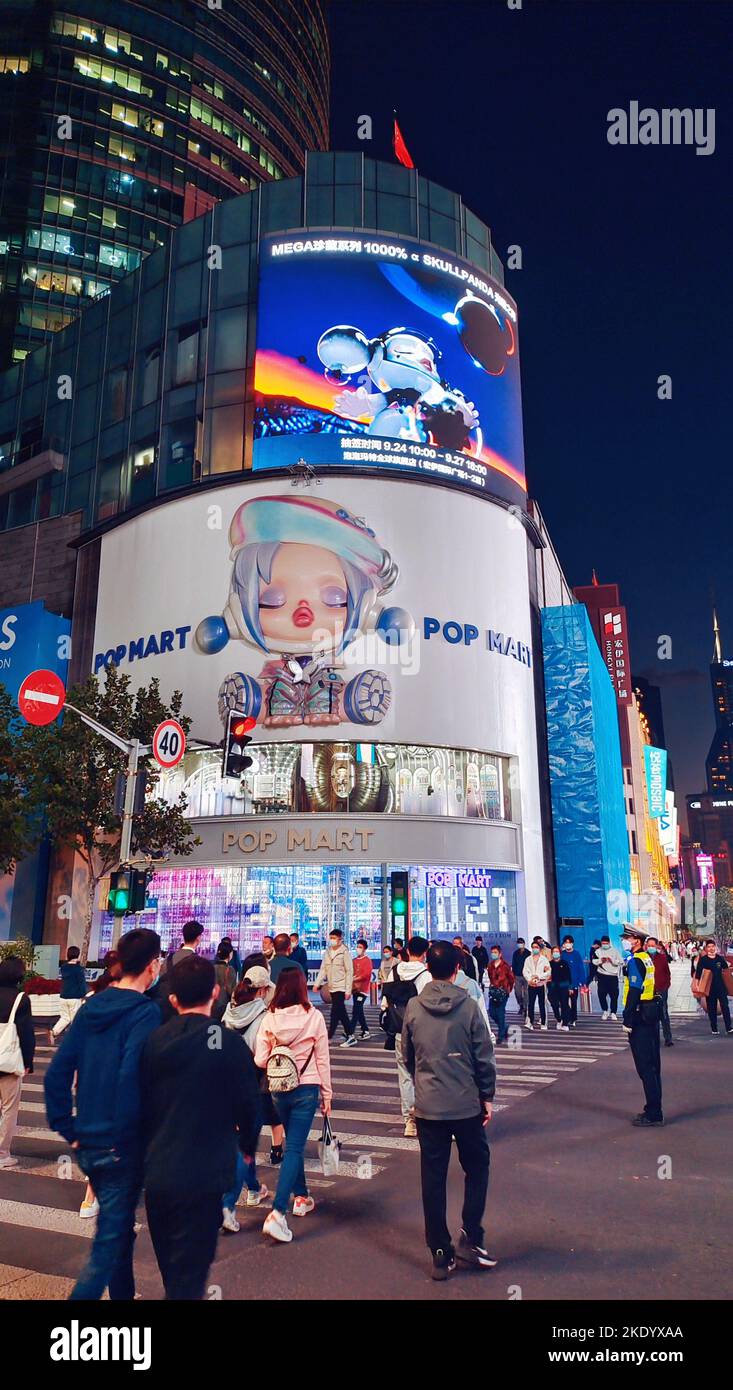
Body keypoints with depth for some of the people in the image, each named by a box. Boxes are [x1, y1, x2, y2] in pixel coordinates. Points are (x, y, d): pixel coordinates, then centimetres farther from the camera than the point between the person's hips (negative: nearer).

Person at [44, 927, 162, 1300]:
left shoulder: (91, 1007, 2)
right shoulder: (146, 1013, -18)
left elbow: (57, 1072, 1)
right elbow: (132, 1079, -27)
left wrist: (67, 1127, 6)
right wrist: (132, 1133, -13)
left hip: (88, 1143, 7)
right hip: (122, 1147, -7)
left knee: (119, 1228, 25)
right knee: (109, 1244, 6)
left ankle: (123, 1293, 39)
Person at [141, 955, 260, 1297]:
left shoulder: (152, 1041, -4)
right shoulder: (229, 1043, -15)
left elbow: (139, 1101, 5)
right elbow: (248, 1104, -7)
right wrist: (247, 1146, 14)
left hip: (156, 1172, 5)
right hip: (203, 1175, -4)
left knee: (170, 1264, 25)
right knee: (189, 1269, 6)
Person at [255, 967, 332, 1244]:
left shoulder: (270, 1019, -8)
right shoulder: (314, 1017, -12)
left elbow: (260, 1060, -8)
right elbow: (322, 1059, -5)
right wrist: (327, 1094, 5)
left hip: (279, 1089, 3)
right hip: (307, 1089, -3)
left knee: (293, 1143, 23)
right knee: (294, 1148, 0)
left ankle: (301, 1197, 36)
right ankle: (277, 1212, -11)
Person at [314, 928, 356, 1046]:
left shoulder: (344, 953, -8)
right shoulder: (327, 952, 9)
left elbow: (349, 972, -9)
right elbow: (323, 969, 9)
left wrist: (348, 990, -12)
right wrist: (317, 983, -3)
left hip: (341, 988, -6)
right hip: (332, 987, 6)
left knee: (335, 1012, -10)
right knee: (341, 1013, 11)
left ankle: (328, 1037, -6)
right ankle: (351, 1036, 19)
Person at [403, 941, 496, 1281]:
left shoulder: (413, 1007, -4)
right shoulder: (468, 1006, -12)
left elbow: (408, 1057, 7)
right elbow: (484, 1056, -7)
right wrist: (487, 1096, 5)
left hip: (427, 1106, 2)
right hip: (466, 1104, -2)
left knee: (433, 1178, 11)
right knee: (476, 1168, 18)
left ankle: (441, 1253, 16)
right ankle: (469, 1238, 11)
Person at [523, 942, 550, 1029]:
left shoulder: (544, 959, 4)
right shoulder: (528, 959, 11)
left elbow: (548, 972, -3)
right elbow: (525, 971, 4)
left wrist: (539, 976, -13)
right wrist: (530, 979, -11)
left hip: (541, 984, -2)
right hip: (531, 985, 2)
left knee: (542, 1005, 1)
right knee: (530, 1004, 0)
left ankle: (543, 1024, 6)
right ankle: (530, 1023, 5)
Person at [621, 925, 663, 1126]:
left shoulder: (635, 961, -16)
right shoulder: (647, 958, 12)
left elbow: (634, 992, -20)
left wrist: (628, 1020, -18)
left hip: (640, 1018, -9)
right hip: (651, 1016, 9)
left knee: (645, 1067, -3)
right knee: (652, 1065, 14)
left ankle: (652, 1114, 1)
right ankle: (654, 1111, 22)